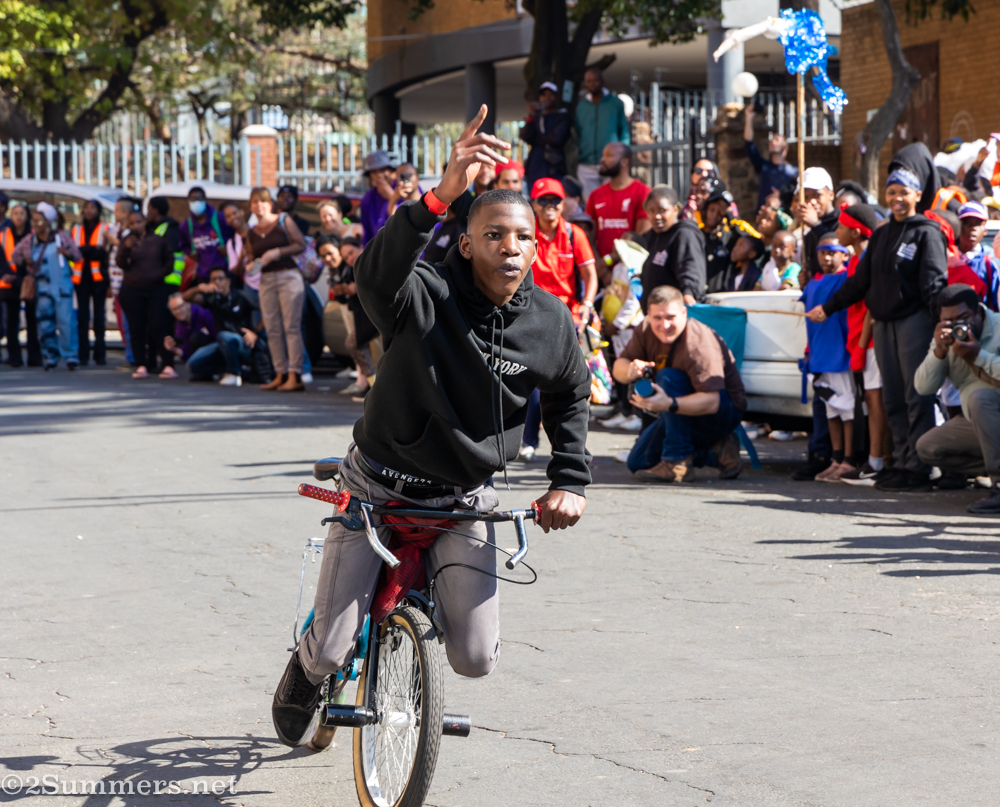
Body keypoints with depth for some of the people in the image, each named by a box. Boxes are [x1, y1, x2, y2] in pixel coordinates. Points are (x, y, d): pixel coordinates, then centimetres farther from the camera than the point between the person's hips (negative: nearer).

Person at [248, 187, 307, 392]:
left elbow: (301, 245, -4)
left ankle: (295, 376, -14)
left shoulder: (284, 221, 2)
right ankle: (280, 374, 7)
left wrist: (277, 252, -14)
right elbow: (252, 258, 19)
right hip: (266, 280, 5)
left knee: (291, 326, -10)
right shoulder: (251, 233, 14)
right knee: (272, 329, 2)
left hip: (288, 276, -5)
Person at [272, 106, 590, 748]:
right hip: (379, 487, -3)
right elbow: (377, 272, -44)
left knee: (476, 659, -6)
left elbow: (570, 397, 15)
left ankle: (437, 597, 31)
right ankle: (308, 672, 34)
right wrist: (441, 197, -58)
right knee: (333, 651, -6)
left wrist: (570, 481, 5)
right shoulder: (425, 297, -20)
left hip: (465, 501, 3)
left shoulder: (551, 322, -5)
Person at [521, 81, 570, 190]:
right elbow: (524, 136, 3)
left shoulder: (562, 117, 6)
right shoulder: (536, 117, 19)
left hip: (554, 169, -4)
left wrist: (535, 140, 3)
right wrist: (530, 118, -13)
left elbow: (557, 138, -9)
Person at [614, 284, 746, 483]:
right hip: (682, 412, 8)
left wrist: (669, 404, -54)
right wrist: (630, 370, -31)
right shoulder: (647, 331, -8)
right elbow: (619, 367, -5)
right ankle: (716, 451, 5)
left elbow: (711, 401, -38)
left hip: (725, 412, -8)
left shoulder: (698, 344, -30)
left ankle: (677, 462, -28)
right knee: (637, 463, 2)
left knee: (668, 377, -31)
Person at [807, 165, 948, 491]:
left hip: (914, 319, -7)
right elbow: (861, 281, 26)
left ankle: (919, 468, -10)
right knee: (893, 399, 6)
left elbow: (934, 280, -12)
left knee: (917, 397, -9)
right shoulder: (880, 235, 20)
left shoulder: (927, 232, -1)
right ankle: (902, 461, 10)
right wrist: (828, 307, 27)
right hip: (883, 323, 7)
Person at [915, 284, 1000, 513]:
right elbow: (923, 387, -6)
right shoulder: (946, 337, 2)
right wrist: (939, 351, -21)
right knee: (927, 447, -3)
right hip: (977, 423, 7)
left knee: (979, 396, -35)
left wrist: (978, 356, -31)